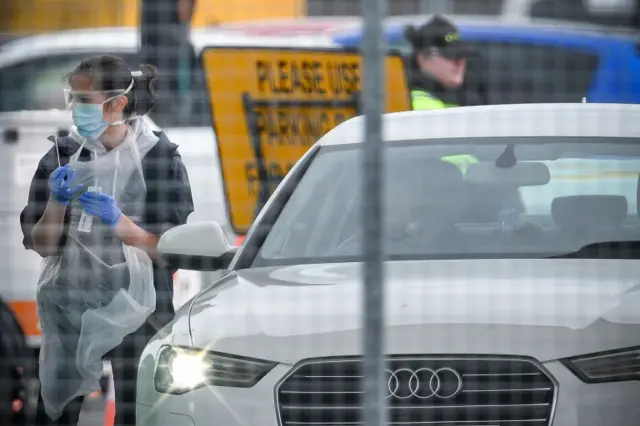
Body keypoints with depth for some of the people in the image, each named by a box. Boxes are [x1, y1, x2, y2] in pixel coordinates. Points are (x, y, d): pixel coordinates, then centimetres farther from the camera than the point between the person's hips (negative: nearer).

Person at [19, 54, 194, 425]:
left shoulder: (160, 158, -5)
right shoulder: (63, 155, 4)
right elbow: (42, 245, 6)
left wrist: (119, 222, -20)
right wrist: (56, 203, -12)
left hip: (135, 310, -3)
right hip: (70, 307, 3)